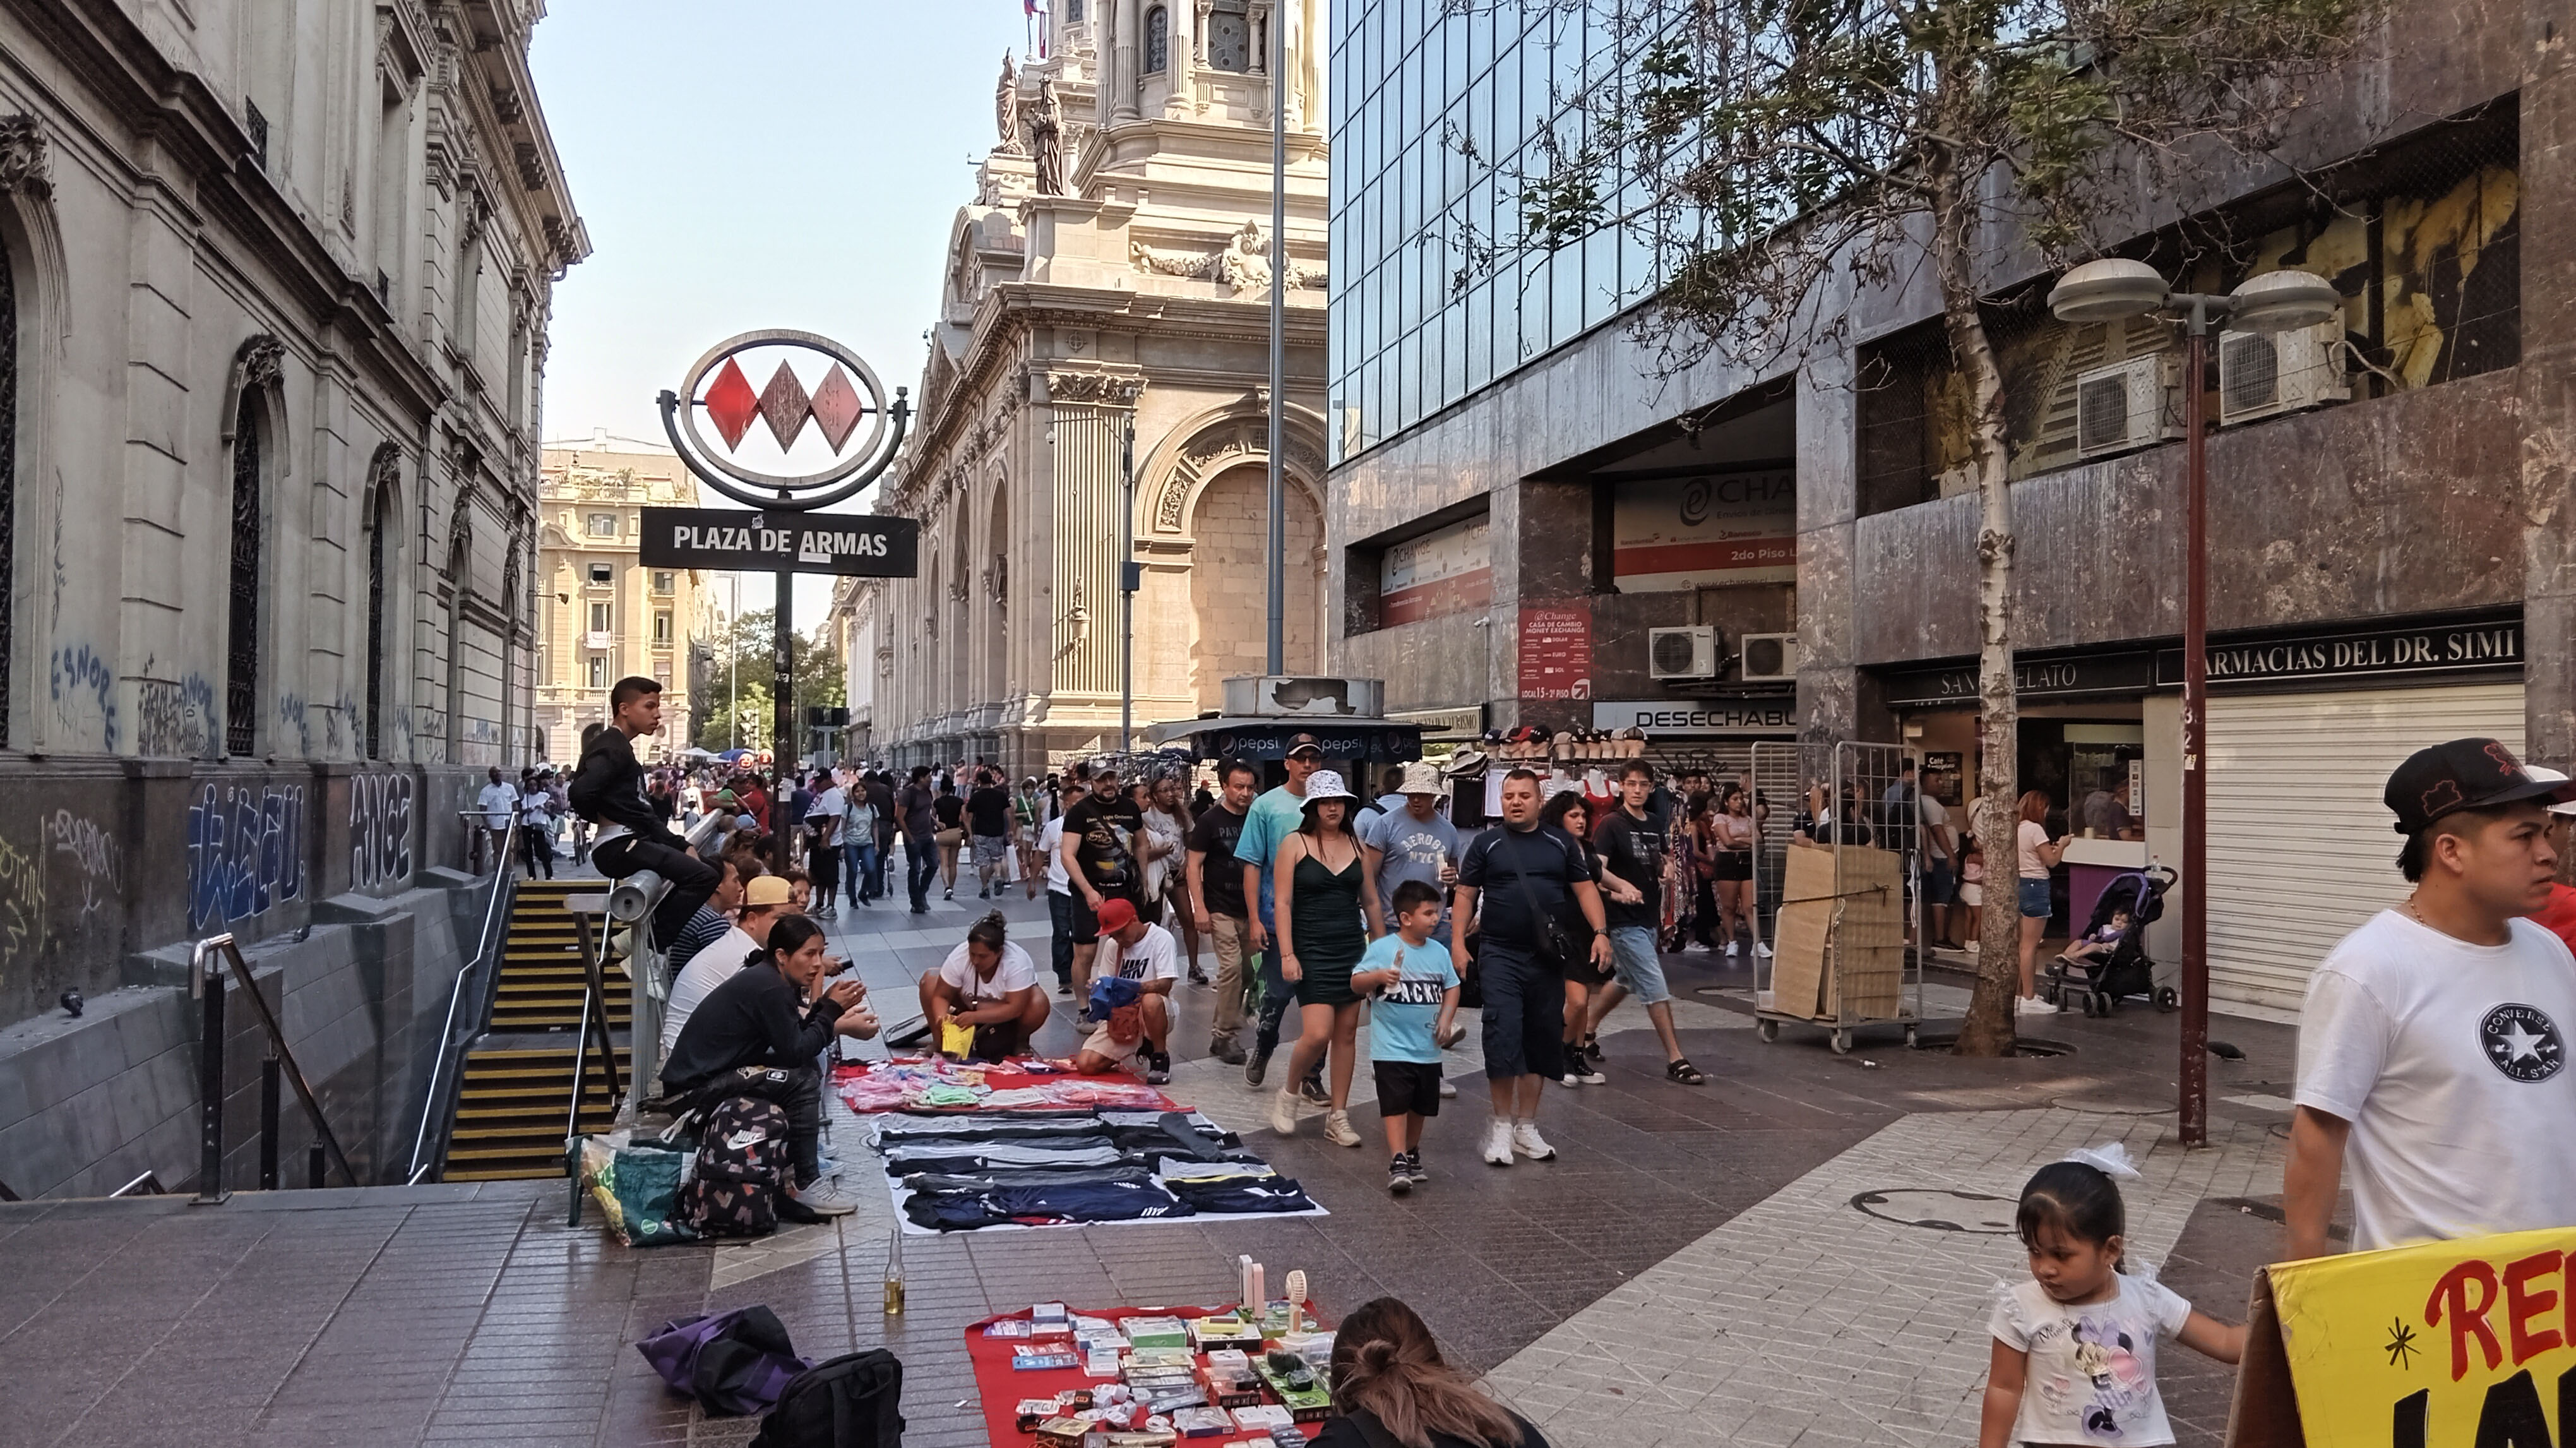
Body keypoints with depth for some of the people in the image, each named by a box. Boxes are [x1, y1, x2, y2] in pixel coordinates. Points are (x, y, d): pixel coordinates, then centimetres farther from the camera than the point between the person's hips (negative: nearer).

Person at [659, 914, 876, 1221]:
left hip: (710, 1072, 10)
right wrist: (831, 1009, -11)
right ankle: (805, 1187, -14)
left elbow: (794, 1038, 9)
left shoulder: (768, 977, 9)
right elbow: (795, 1052, -20)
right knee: (802, 1081, -20)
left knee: (806, 1068, 13)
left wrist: (827, 1007, -3)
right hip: (694, 1088, -10)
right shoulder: (769, 988, -21)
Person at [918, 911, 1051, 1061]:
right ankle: (938, 1042, -4)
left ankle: (1020, 1041, -5)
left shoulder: (1017, 963, -35)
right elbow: (941, 996, -20)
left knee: (1039, 1004, -35)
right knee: (929, 982, -20)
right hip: (971, 1006, 3)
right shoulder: (958, 957, -28)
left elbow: (1014, 1008, -37)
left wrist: (975, 1017, -46)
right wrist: (941, 1018, -42)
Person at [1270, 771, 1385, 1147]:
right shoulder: (1294, 844, -3)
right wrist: (1287, 954, -13)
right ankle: (1288, 1094, 12)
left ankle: (1338, 1117, 15)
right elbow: (1283, 902, -7)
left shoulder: (1357, 847, 9)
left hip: (1353, 949, 5)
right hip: (1312, 951, -5)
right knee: (1317, 1034, -14)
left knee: (1347, 1034, 6)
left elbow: (1371, 902, 15)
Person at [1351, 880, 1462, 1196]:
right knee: (1395, 1105, -11)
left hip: (1427, 1049, 5)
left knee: (1420, 1107, 16)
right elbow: (1356, 983, -12)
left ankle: (1411, 1156, 34)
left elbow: (1451, 987, 14)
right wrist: (1379, 976, -31)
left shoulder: (1439, 952, 5)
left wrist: (1446, 1018, 0)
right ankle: (1397, 1164, -11)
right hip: (1391, 1048, -5)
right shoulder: (1382, 948, -10)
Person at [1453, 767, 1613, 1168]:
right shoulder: (1487, 844, 4)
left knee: (1541, 1041, 8)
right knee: (1502, 1037, -11)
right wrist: (1458, 941, -6)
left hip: (1548, 959, 3)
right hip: (1500, 955, -3)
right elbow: (1465, 895, 4)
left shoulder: (1560, 844, 10)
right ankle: (1502, 1126, 3)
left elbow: (1585, 889, 10)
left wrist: (1600, 932, -3)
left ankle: (1527, 1127, 20)